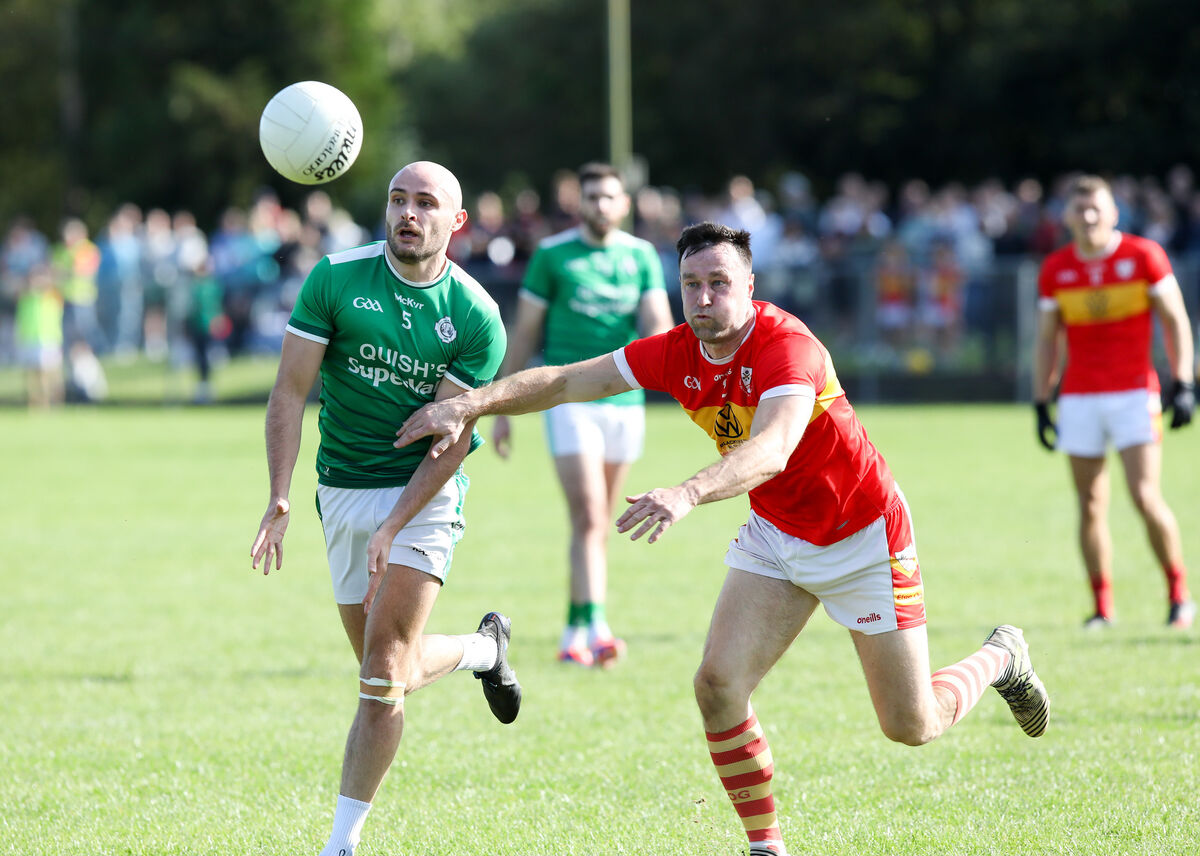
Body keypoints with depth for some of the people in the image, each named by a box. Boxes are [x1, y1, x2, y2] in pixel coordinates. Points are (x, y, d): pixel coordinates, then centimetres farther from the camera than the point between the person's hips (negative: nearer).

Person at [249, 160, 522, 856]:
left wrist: (392, 528, -19)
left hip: (424, 495, -3)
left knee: (383, 674, -12)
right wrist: (281, 498, -17)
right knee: (392, 669, 11)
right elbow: (291, 391, -7)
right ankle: (486, 648, 44)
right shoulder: (337, 278, -7)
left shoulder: (477, 317, -10)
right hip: (343, 491, 3)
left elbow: (450, 438, -11)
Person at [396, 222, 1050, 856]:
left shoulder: (787, 347, -32)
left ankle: (1001, 657, 34)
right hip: (774, 535, 6)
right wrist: (469, 405, -21)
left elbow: (772, 449, -49)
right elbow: (566, 381, -7)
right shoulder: (678, 353, -11)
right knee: (718, 684, -13)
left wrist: (688, 494, -65)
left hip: (861, 535, -6)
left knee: (911, 726, 1)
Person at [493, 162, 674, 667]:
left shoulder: (642, 256, 6)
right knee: (587, 520, -17)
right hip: (570, 398, -4)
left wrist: (657, 343, -28)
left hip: (624, 403, 4)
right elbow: (524, 333, 3)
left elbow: (657, 322, -3)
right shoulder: (552, 255, -1)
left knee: (598, 525, 10)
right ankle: (596, 629, -25)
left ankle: (573, 634, 21)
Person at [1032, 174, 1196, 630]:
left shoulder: (1143, 255, -2)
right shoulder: (1055, 269, 6)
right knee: (1091, 507, 0)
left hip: (1134, 394, -3)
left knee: (1146, 497, -13)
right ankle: (1102, 608, 7)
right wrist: (1041, 402, 8)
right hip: (1079, 399, 3)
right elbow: (1047, 339, 13)